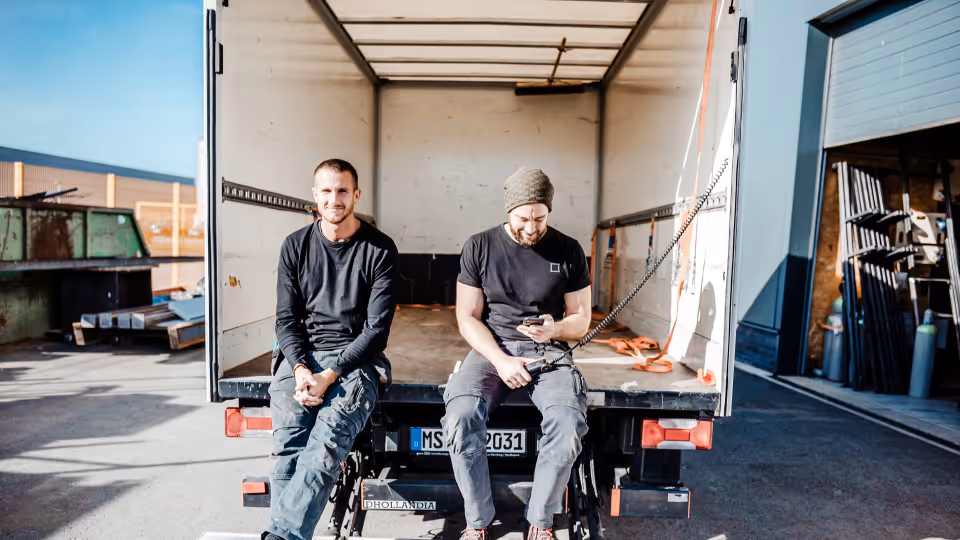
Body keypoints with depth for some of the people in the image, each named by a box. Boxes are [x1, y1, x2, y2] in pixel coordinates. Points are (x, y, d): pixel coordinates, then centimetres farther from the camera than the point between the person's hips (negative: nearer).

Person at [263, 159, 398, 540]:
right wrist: (301, 370, -12)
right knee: (289, 429, -24)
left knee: (331, 428, -30)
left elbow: (377, 328, -6)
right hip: (302, 355, 3)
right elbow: (286, 318, 6)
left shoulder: (380, 249, -2)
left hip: (356, 357, -2)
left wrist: (330, 375, -16)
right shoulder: (296, 245, 8)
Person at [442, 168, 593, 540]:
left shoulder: (568, 251, 3)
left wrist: (554, 330, -16)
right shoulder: (479, 247, 1)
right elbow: (468, 318, 0)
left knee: (568, 422, -30)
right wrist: (501, 360, -14)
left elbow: (581, 320, 7)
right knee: (460, 417, -29)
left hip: (548, 351, 1)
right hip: (492, 349, 0)